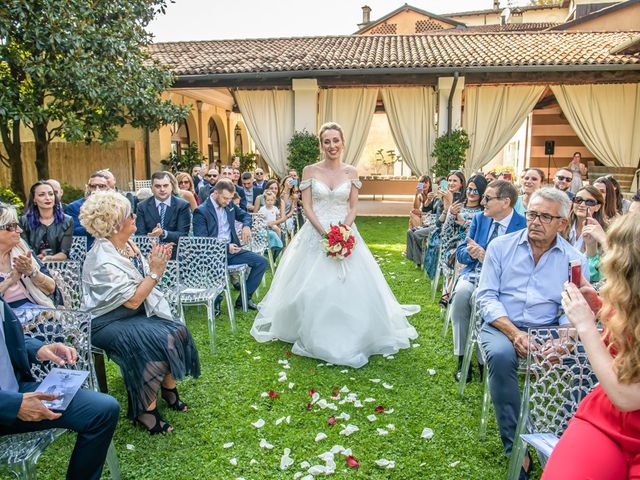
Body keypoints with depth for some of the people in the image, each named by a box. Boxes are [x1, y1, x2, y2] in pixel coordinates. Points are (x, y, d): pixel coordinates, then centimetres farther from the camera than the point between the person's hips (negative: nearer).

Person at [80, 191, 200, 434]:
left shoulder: (127, 244, 0)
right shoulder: (103, 261, -25)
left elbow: (142, 280, 6)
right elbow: (133, 301, -24)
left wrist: (156, 264, -12)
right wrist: (155, 272, -20)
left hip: (138, 312, 8)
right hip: (109, 322, -8)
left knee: (178, 331, -11)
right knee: (159, 341, -25)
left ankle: (169, 387, 8)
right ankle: (146, 408, -7)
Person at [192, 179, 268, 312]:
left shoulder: (230, 205, 9)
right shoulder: (201, 211, -9)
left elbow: (245, 215, 26)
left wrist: (247, 226, 0)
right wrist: (225, 248, -25)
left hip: (231, 249, 7)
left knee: (262, 262, -7)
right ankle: (215, 301, -7)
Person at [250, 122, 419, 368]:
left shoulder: (351, 172, 4)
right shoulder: (310, 171, 0)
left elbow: (354, 207, 3)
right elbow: (307, 206, -3)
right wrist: (324, 232, -15)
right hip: (316, 234, -1)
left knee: (351, 287, -2)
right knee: (312, 288, -1)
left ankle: (350, 338, 16)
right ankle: (315, 337, 17)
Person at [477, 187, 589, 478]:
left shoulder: (574, 260, 5)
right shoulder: (501, 246, 3)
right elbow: (486, 296, -3)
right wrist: (514, 333, -17)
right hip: (502, 325, -1)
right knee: (501, 355, -34)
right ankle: (515, 448, -19)